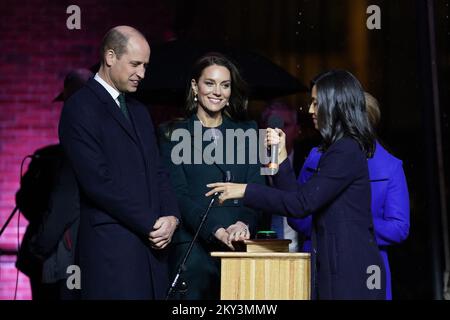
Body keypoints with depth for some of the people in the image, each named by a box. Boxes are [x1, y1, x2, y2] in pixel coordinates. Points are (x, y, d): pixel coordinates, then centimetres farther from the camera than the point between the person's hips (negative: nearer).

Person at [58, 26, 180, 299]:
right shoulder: (80, 108, -7)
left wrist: (171, 216, -1)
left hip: (153, 242, 7)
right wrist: (151, 224, -11)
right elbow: (98, 181, -14)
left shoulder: (139, 111, 19)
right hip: (111, 246, -7)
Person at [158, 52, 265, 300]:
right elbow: (178, 193, -4)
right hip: (194, 245, -2)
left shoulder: (247, 132, 14)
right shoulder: (173, 134, 6)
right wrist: (215, 230, -18)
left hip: (240, 243, 2)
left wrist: (245, 223, -15)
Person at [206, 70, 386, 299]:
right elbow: (297, 196, 13)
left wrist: (245, 191, -15)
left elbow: (302, 204, -19)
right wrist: (281, 155, 8)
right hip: (336, 265, 9)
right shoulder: (339, 149, 17)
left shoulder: (347, 151, -14)